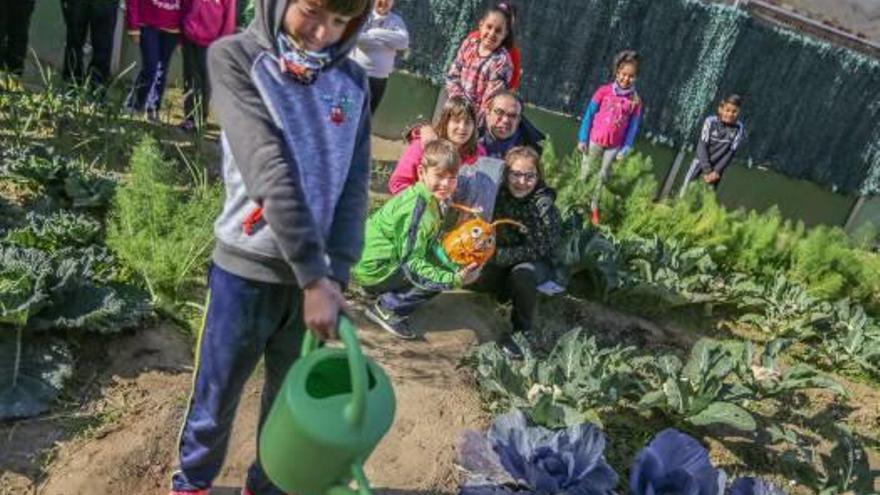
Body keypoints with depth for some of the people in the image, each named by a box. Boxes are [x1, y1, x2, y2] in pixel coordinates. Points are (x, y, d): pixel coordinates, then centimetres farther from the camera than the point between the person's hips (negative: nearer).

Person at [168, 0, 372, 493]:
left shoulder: (353, 83, 3)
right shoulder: (235, 58, -8)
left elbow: (355, 186, -3)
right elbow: (269, 171, -19)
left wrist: (336, 274, -15)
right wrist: (314, 276, -24)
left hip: (318, 274, 3)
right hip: (248, 270, -3)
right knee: (215, 402, 15)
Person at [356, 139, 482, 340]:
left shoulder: (435, 200, 2)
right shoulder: (417, 208, -26)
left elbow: (431, 247, 6)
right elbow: (411, 262, -26)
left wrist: (456, 268, -9)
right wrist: (453, 279, -32)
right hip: (373, 268, -9)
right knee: (438, 279, -17)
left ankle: (386, 293, 15)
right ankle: (386, 308, -4)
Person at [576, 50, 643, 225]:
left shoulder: (635, 100, -7)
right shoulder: (604, 91, -11)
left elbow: (633, 126, 0)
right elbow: (589, 114, -5)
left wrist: (625, 149, -2)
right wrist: (582, 139, -6)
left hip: (614, 146, 2)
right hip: (595, 140, -1)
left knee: (602, 177, 15)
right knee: (585, 173, 11)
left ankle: (593, 207, 28)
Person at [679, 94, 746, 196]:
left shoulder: (739, 129, -16)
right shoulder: (710, 121, -19)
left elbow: (730, 153, -13)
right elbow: (702, 145, -17)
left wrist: (717, 171, -18)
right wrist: (706, 170, -21)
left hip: (717, 167, 0)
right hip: (701, 161, 0)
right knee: (686, 190, 4)